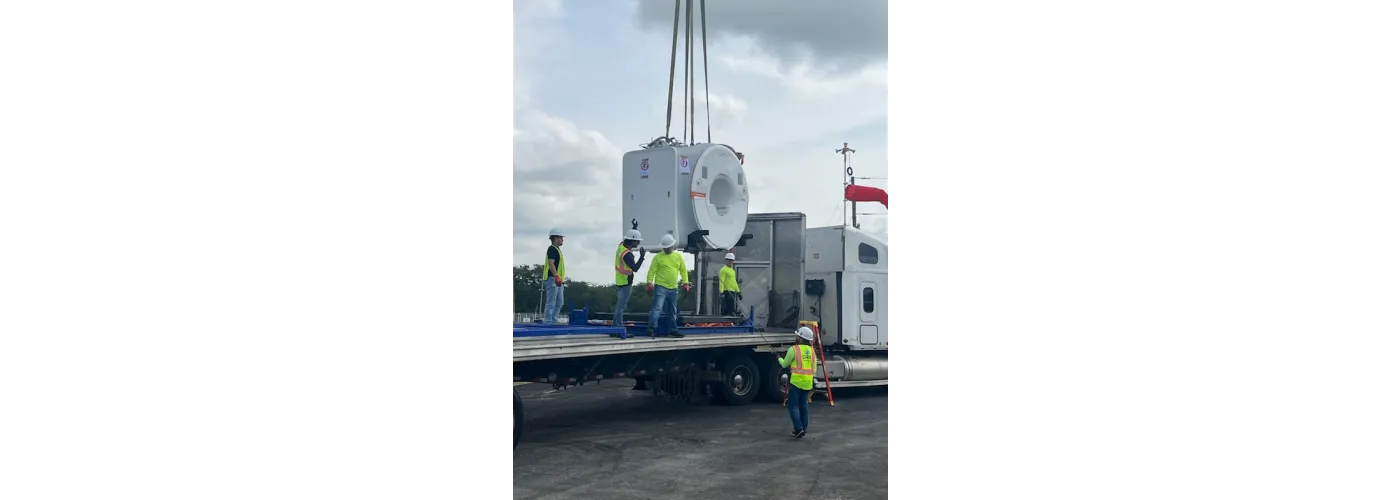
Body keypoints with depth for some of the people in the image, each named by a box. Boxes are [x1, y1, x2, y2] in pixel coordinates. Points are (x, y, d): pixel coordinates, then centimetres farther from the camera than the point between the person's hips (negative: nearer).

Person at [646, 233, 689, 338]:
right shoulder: (658, 257, -3)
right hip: (660, 287, -5)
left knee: (673, 311, 15)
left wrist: (686, 282, 5)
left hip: (673, 289, 5)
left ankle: (674, 330, 25)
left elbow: (683, 270, 14)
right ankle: (651, 328, -19)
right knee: (657, 308, -16)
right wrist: (649, 282, -20)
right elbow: (651, 271, -7)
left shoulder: (678, 256, 10)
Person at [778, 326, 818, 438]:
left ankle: (798, 428, -14)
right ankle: (803, 429, 18)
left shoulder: (793, 349, -9)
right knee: (803, 405, 15)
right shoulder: (812, 351, 9)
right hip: (808, 382, 6)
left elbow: (785, 364, 3)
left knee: (793, 406, -1)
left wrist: (779, 358, 22)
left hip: (796, 381, -6)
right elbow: (814, 368, 12)